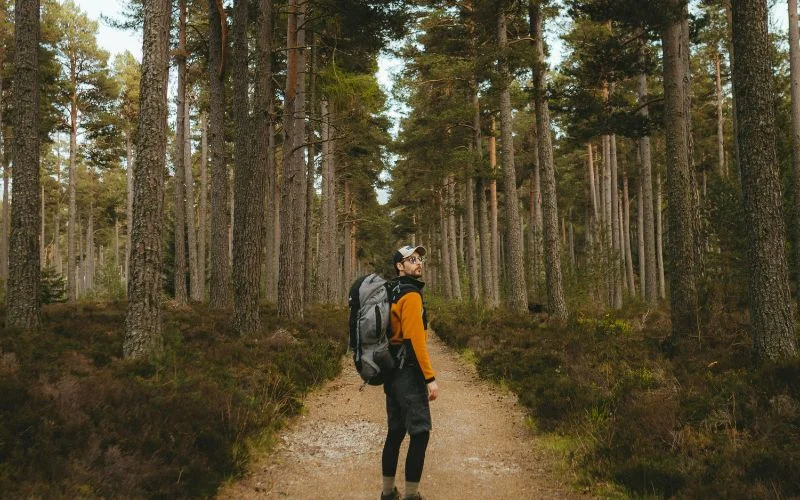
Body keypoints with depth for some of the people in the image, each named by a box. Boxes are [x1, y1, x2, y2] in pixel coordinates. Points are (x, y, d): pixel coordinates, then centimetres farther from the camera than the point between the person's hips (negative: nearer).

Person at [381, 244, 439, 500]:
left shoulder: (394, 293, 15)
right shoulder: (411, 295, -14)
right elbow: (416, 339, -22)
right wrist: (430, 377, -21)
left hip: (393, 372, 10)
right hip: (408, 373, -10)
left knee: (396, 432, 15)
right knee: (420, 433, -5)